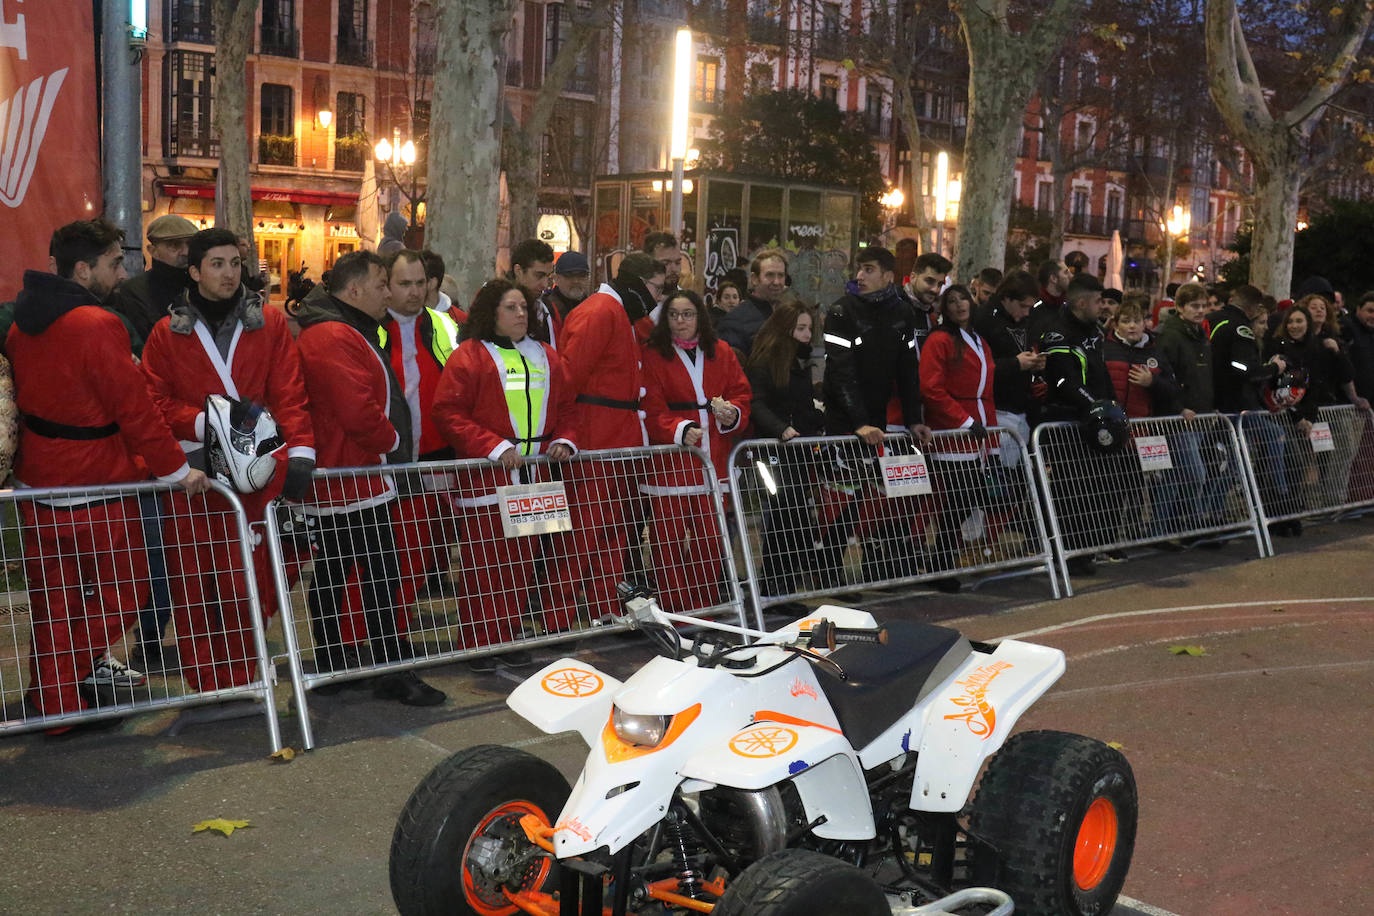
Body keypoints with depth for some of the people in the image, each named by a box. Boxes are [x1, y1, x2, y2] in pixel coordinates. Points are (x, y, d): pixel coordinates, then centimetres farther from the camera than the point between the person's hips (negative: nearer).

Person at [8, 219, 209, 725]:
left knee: (53, 599, 16)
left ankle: (53, 698, 24)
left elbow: (22, 396, 15)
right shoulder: (97, 326, -20)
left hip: (38, 484, 8)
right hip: (97, 488, -8)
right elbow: (134, 408, -19)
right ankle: (79, 670, 10)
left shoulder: (24, 323, 6)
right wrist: (177, 468, -11)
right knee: (121, 591, 10)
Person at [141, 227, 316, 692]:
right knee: (194, 584, 1)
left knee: (251, 583, 1)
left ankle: (237, 684, 15)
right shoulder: (169, 332, 8)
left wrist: (300, 451, -12)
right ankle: (204, 686, 12)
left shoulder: (270, 323, 8)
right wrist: (201, 423, -13)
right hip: (193, 474, 0)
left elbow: (289, 392, 1)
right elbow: (154, 400, 4)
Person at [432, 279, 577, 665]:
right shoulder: (470, 356, -3)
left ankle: (509, 637, 20)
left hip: (533, 476, 6)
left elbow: (567, 407, 20)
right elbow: (448, 412, -10)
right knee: (484, 561, -2)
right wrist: (495, 447, -17)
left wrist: (563, 441, 1)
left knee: (522, 559, 10)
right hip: (487, 478, -5)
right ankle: (478, 643, 7)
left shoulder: (546, 357, 15)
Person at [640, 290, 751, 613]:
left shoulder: (721, 353, 12)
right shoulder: (652, 356, 0)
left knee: (710, 538, 8)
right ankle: (672, 612, 5)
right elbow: (650, 410, -8)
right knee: (669, 540, -4)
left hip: (712, 461, 4)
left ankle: (705, 609, 19)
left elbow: (742, 393, 12)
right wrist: (680, 429, -23)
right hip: (669, 461, -4)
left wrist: (732, 413, -9)